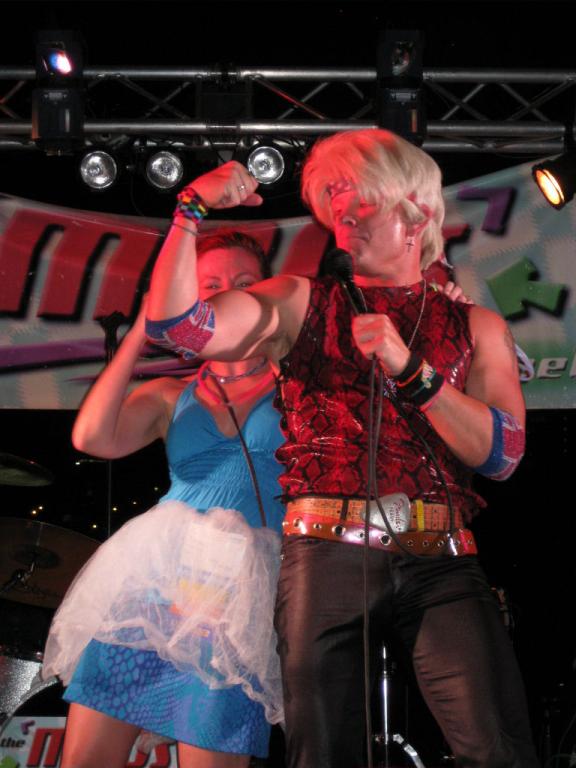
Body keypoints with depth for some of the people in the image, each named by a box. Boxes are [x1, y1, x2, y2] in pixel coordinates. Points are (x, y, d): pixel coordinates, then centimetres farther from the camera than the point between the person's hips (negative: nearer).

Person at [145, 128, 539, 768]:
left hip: (442, 564, 0)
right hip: (327, 553, 0)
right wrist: (192, 209, -5)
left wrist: (409, 367, -7)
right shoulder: (299, 303, 15)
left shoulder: (476, 327, 16)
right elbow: (176, 324, 1)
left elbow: (501, 453, 2)